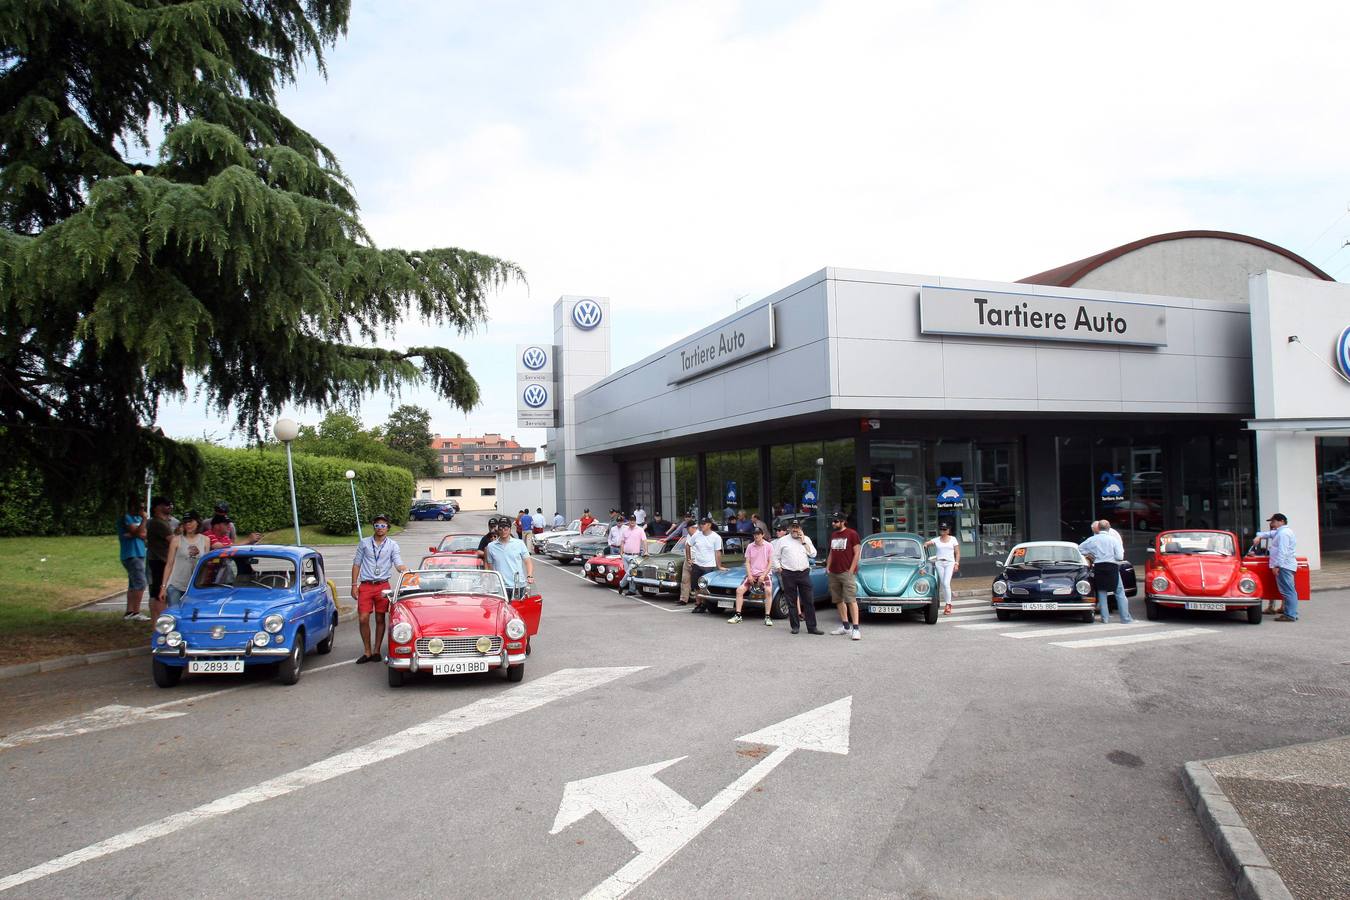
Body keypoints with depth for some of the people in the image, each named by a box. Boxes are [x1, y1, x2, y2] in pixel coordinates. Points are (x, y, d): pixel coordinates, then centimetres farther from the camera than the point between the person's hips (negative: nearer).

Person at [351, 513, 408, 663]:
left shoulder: (392, 545, 4)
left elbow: (399, 564, -5)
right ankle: (367, 652, 8)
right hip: (365, 586, 0)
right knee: (363, 619, -4)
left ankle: (377, 651, 16)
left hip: (383, 586, 0)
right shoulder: (364, 543, 7)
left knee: (380, 619, 5)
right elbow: (356, 564, 10)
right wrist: (354, 585, 4)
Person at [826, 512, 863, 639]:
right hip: (833, 573, 7)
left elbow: (857, 553, -7)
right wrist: (827, 567, 11)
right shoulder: (833, 535, 16)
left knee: (851, 600, -11)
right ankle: (845, 626, 19)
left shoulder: (852, 534, -4)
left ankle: (855, 628, -13)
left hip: (846, 573, -7)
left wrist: (851, 570, -12)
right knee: (838, 600, 10)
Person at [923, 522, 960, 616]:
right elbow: (928, 543, -3)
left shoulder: (953, 539, 10)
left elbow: (957, 553, 8)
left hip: (949, 562, -2)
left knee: (946, 583, -16)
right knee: (942, 584, 1)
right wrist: (925, 544, -26)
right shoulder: (936, 540, 12)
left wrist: (956, 563, -2)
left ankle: (948, 605, -12)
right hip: (939, 563, 2)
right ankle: (948, 604, 11)